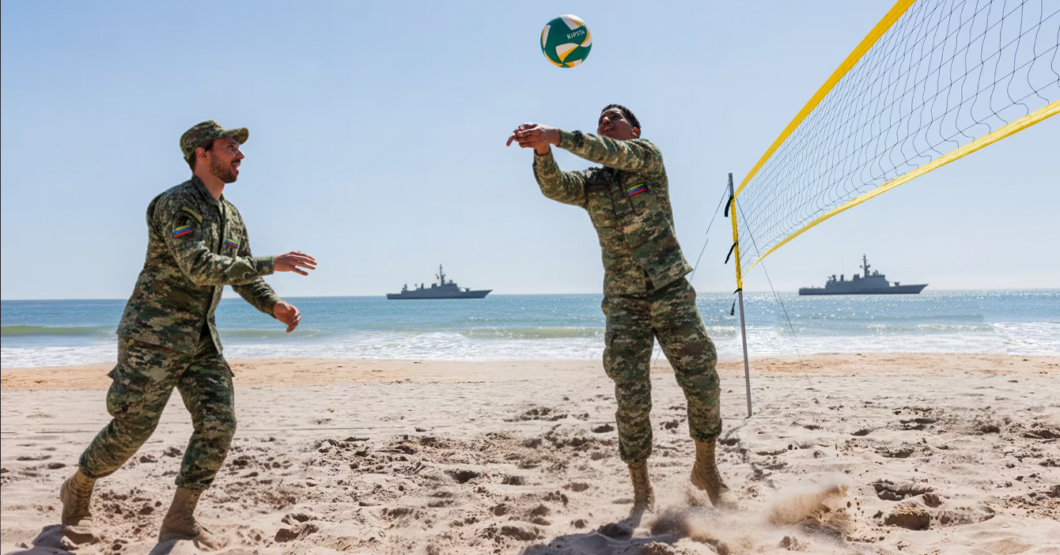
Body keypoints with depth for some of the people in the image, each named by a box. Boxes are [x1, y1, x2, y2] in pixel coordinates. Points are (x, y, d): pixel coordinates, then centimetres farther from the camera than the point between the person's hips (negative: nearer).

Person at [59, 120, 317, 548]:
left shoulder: (231, 216, 12)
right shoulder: (176, 204, -16)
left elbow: (240, 274, 18)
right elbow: (200, 267, -29)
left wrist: (273, 305, -1)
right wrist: (271, 264, -29)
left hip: (200, 338, 7)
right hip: (153, 334, -7)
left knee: (219, 424, -6)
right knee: (134, 427, -3)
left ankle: (180, 521, 4)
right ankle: (77, 491, 24)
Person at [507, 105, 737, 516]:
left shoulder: (648, 156, 3)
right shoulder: (591, 185, 11)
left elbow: (613, 154, -19)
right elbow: (554, 186, -10)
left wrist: (558, 135, -32)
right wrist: (542, 149, -31)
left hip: (671, 292, -2)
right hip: (623, 302, 2)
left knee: (702, 383, -2)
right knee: (632, 400, -5)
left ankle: (706, 470, 20)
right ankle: (642, 491, 9)